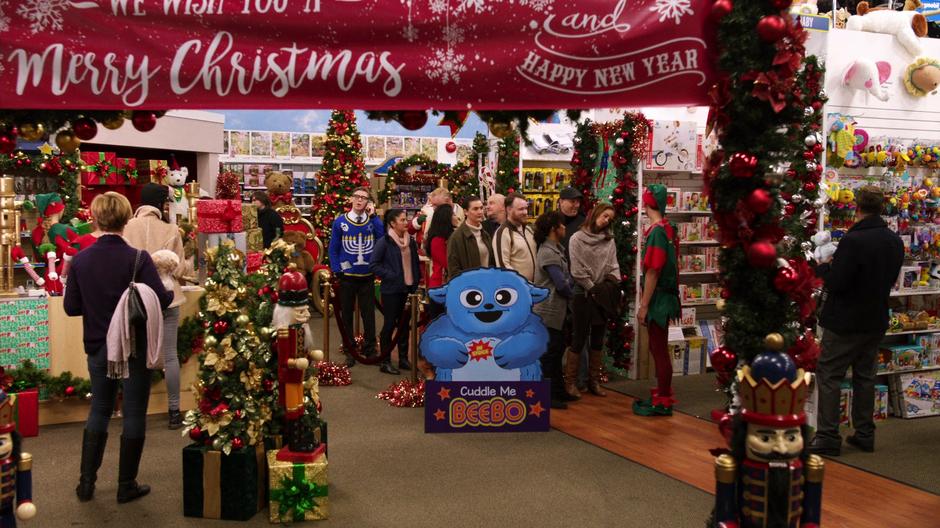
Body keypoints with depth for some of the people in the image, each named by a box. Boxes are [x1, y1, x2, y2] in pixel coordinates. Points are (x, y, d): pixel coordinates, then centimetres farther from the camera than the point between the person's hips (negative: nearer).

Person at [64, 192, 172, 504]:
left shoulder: (81, 260, -5)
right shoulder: (137, 258, -16)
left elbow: (70, 307, 0)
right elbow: (161, 300, -19)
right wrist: (172, 292, 3)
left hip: (98, 347, 4)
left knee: (99, 410, 19)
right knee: (134, 413, 8)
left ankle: (86, 482, 22)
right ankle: (126, 486, 16)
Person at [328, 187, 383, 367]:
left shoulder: (372, 221, 1)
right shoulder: (340, 222, -3)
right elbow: (333, 249, 0)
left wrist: (373, 216, -17)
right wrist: (337, 271, -7)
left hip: (368, 276, 1)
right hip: (347, 276, 0)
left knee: (368, 314, 7)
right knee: (347, 314, 9)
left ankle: (370, 349, 19)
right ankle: (350, 351, 20)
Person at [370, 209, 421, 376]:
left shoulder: (410, 240, 6)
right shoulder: (384, 241, -11)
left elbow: (415, 263, 13)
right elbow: (374, 264, -12)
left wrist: (416, 282, 6)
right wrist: (390, 276, -16)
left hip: (408, 288, 6)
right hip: (391, 290, -6)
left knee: (404, 324, 12)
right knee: (390, 324, 1)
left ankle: (403, 358, 23)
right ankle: (385, 362, 10)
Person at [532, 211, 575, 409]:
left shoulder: (557, 250, 12)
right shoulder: (548, 252, -18)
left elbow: (566, 278, 12)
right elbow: (562, 284, -20)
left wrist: (569, 288, -7)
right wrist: (571, 293, -2)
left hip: (557, 311, 10)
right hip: (549, 311, -10)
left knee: (557, 351, 15)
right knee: (549, 354, -2)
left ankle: (558, 392, 25)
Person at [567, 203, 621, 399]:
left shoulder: (609, 240, 9)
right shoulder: (577, 239, -4)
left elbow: (613, 266, 6)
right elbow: (577, 270, -10)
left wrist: (613, 284, -11)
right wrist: (593, 290, -12)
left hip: (603, 295, 5)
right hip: (583, 295, -5)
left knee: (597, 340, 11)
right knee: (578, 339, -2)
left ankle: (594, 381, 21)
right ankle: (570, 382, 7)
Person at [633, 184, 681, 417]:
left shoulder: (657, 232, -19)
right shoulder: (668, 228, 9)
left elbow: (652, 272, -20)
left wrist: (643, 306, -16)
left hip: (658, 300, -9)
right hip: (664, 296, 9)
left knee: (659, 350, -1)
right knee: (658, 348, 17)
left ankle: (663, 402, 8)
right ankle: (662, 396, 27)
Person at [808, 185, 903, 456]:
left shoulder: (853, 240, -23)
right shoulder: (895, 241, 2)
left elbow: (835, 283, -22)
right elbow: (891, 278, 14)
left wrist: (823, 268, -2)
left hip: (845, 322, -7)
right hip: (876, 320, 7)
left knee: (829, 375, 1)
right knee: (865, 376, 16)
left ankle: (828, 438, 2)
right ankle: (864, 434, 23)